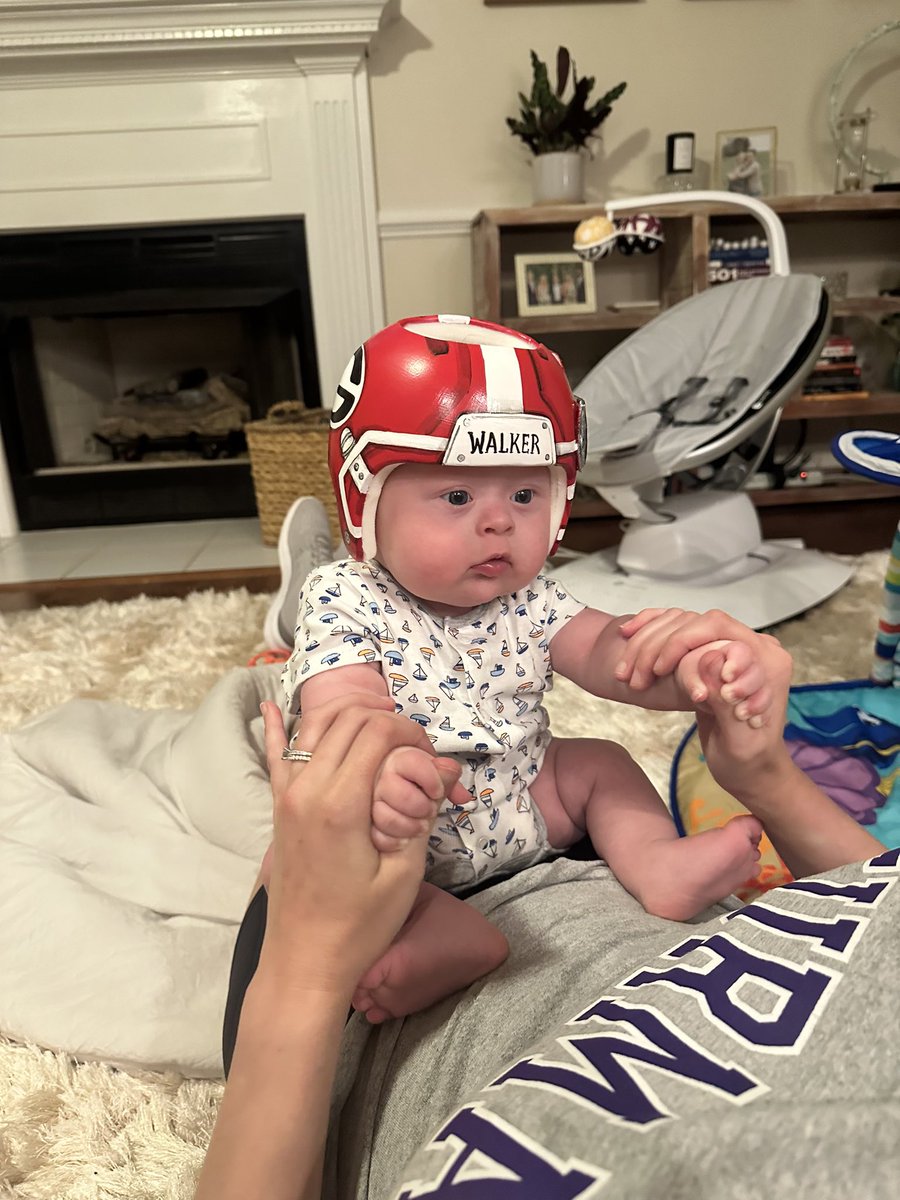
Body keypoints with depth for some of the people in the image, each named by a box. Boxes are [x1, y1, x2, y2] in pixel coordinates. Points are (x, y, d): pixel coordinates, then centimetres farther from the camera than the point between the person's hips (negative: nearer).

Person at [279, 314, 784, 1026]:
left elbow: (610, 653, -21)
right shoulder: (347, 604, -20)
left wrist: (689, 663, -45)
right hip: (395, 836, -4)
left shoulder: (529, 601, -7)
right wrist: (375, 769, -60)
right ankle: (454, 930, -33)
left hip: (520, 807, 5)